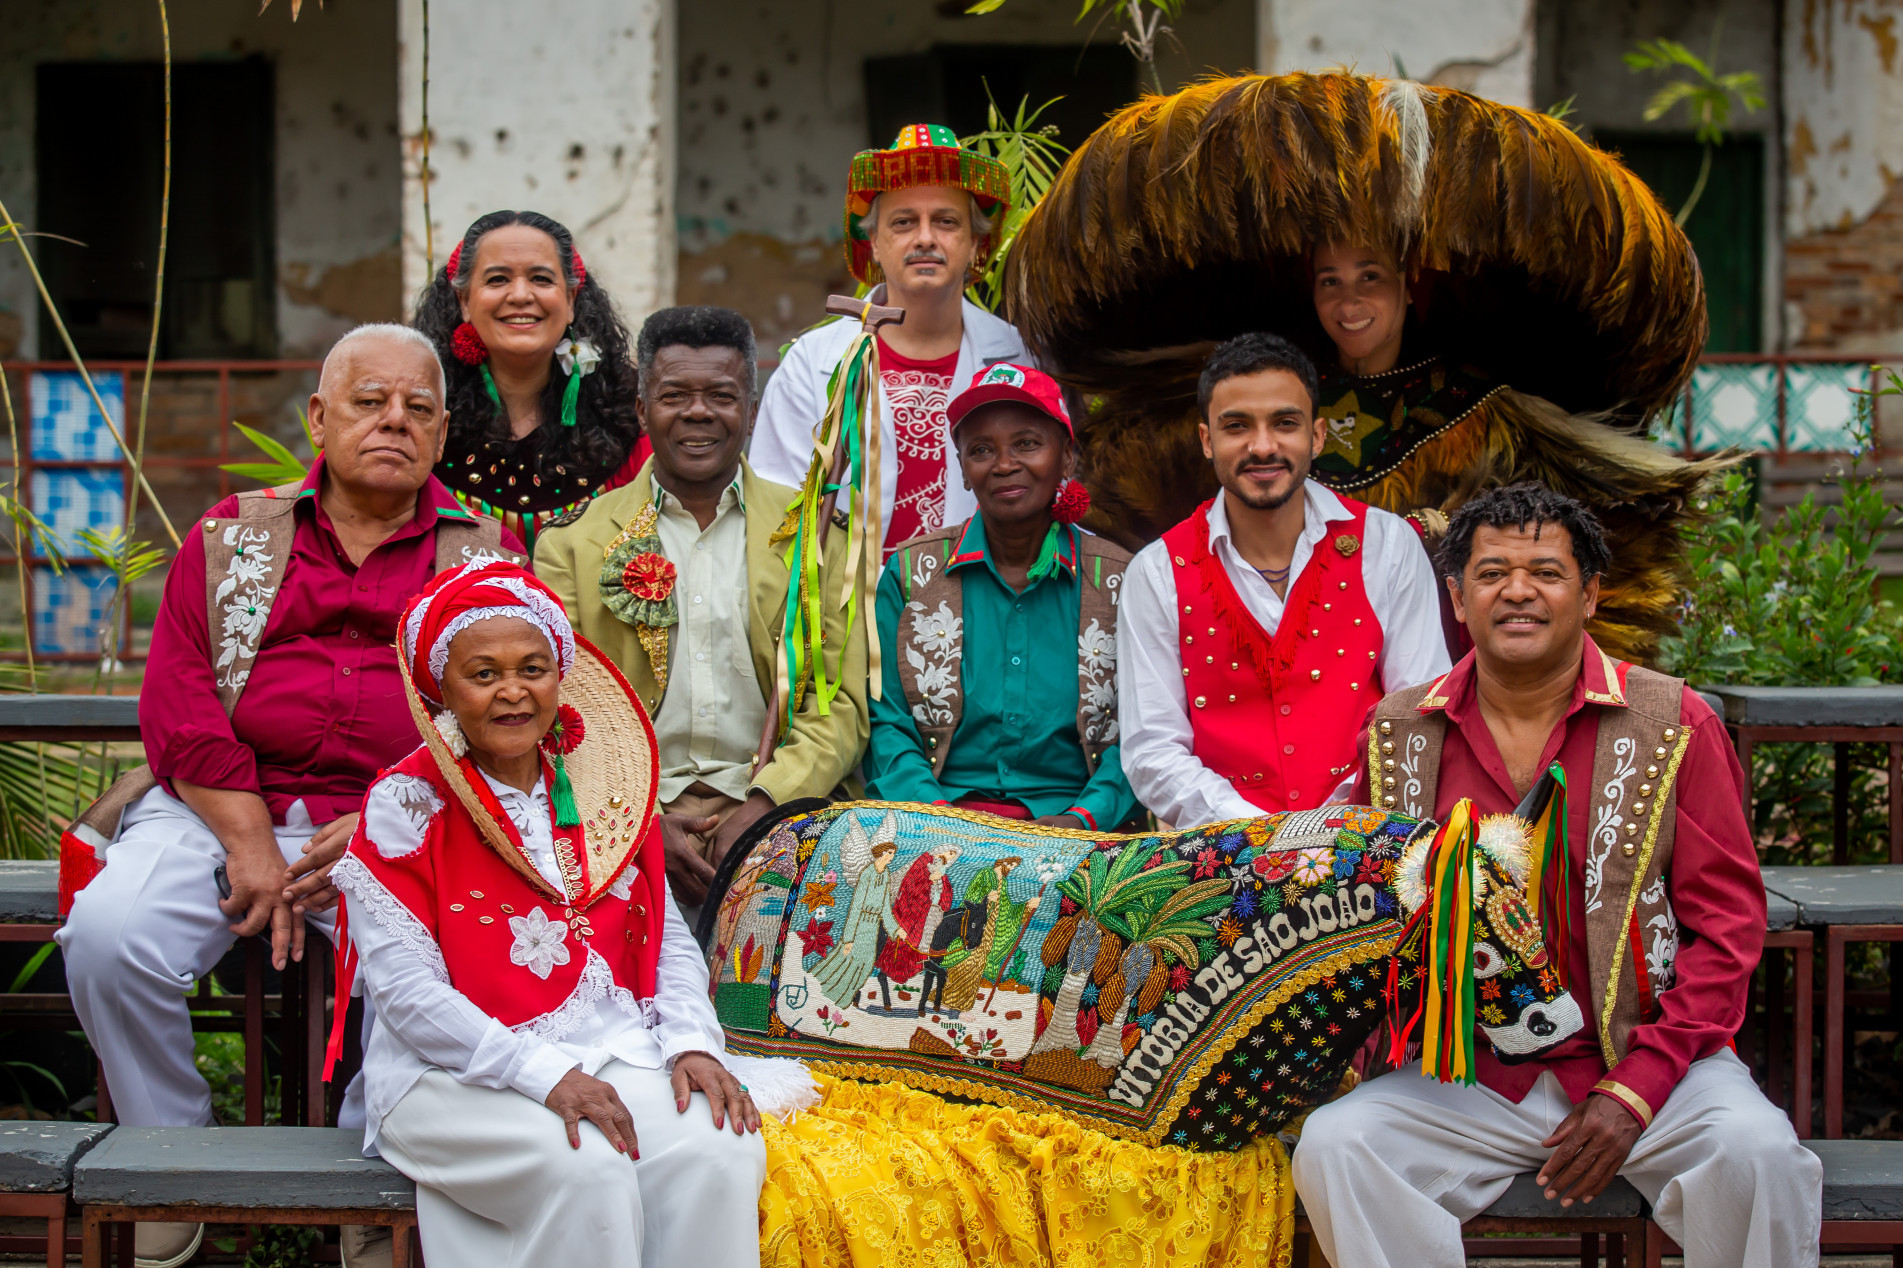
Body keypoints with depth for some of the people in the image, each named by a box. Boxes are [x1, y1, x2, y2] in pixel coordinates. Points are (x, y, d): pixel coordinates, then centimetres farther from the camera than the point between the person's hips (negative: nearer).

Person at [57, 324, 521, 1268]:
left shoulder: (485, 554, 13)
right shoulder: (232, 537, 15)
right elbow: (176, 704, 4)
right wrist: (249, 844, -9)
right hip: (223, 808, 1)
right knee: (109, 934, -26)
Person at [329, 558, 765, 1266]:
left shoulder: (604, 795, 14)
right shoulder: (405, 804, -3)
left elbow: (669, 940, 15)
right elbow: (404, 988, -10)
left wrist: (691, 1042, -6)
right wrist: (545, 1075, -19)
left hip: (614, 1055, 5)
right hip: (456, 1075, -4)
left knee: (722, 1154, -24)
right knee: (589, 1171, -33)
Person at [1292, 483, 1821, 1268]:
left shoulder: (1673, 725, -1)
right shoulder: (1398, 733, 5)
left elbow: (1727, 922, -2)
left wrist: (1634, 1089, -12)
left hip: (1644, 1060, -1)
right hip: (1460, 1077, 2)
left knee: (1756, 1155, -29)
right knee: (1334, 1145, -24)